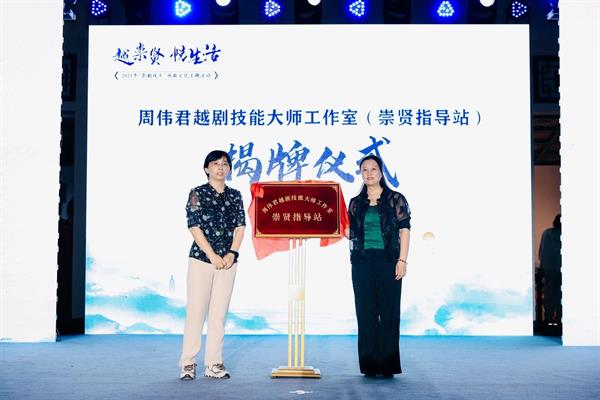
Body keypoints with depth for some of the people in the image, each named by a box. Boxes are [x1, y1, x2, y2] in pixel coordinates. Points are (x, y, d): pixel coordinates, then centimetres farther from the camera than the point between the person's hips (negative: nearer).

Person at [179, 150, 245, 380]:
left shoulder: (235, 196, 12)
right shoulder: (198, 194, 2)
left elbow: (240, 227, 8)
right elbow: (194, 227, -5)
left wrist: (232, 253, -7)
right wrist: (212, 255, -12)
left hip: (227, 261, 3)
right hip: (201, 258, -3)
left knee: (219, 313, 4)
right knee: (196, 311, -3)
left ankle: (213, 364, 10)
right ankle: (188, 363, 5)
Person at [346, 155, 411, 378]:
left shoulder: (395, 199, 3)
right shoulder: (356, 203, 12)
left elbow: (404, 230, -2)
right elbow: (350, 233, 13)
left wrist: (402, 260, -10)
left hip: (388, 261, -3)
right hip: (362, 262, 3)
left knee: (388, 312, -1)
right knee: (365, 312, 3)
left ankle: (388, 365, 6)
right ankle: (369, 365, 10)